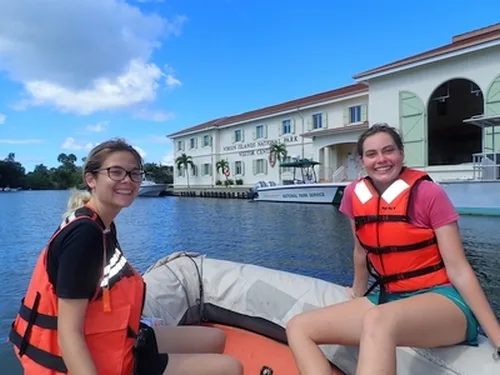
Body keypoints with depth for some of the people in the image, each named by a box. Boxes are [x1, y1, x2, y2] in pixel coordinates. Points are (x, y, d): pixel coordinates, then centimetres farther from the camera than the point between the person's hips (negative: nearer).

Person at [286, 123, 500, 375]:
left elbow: (459, 269, -10)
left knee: (377, 320, -40)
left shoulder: (429, 194, -10)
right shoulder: (354, 195, 1)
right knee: (298, 328, -10)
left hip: (441, 300, -5)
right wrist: (358, 296, 26)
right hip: (389, 298, 6)